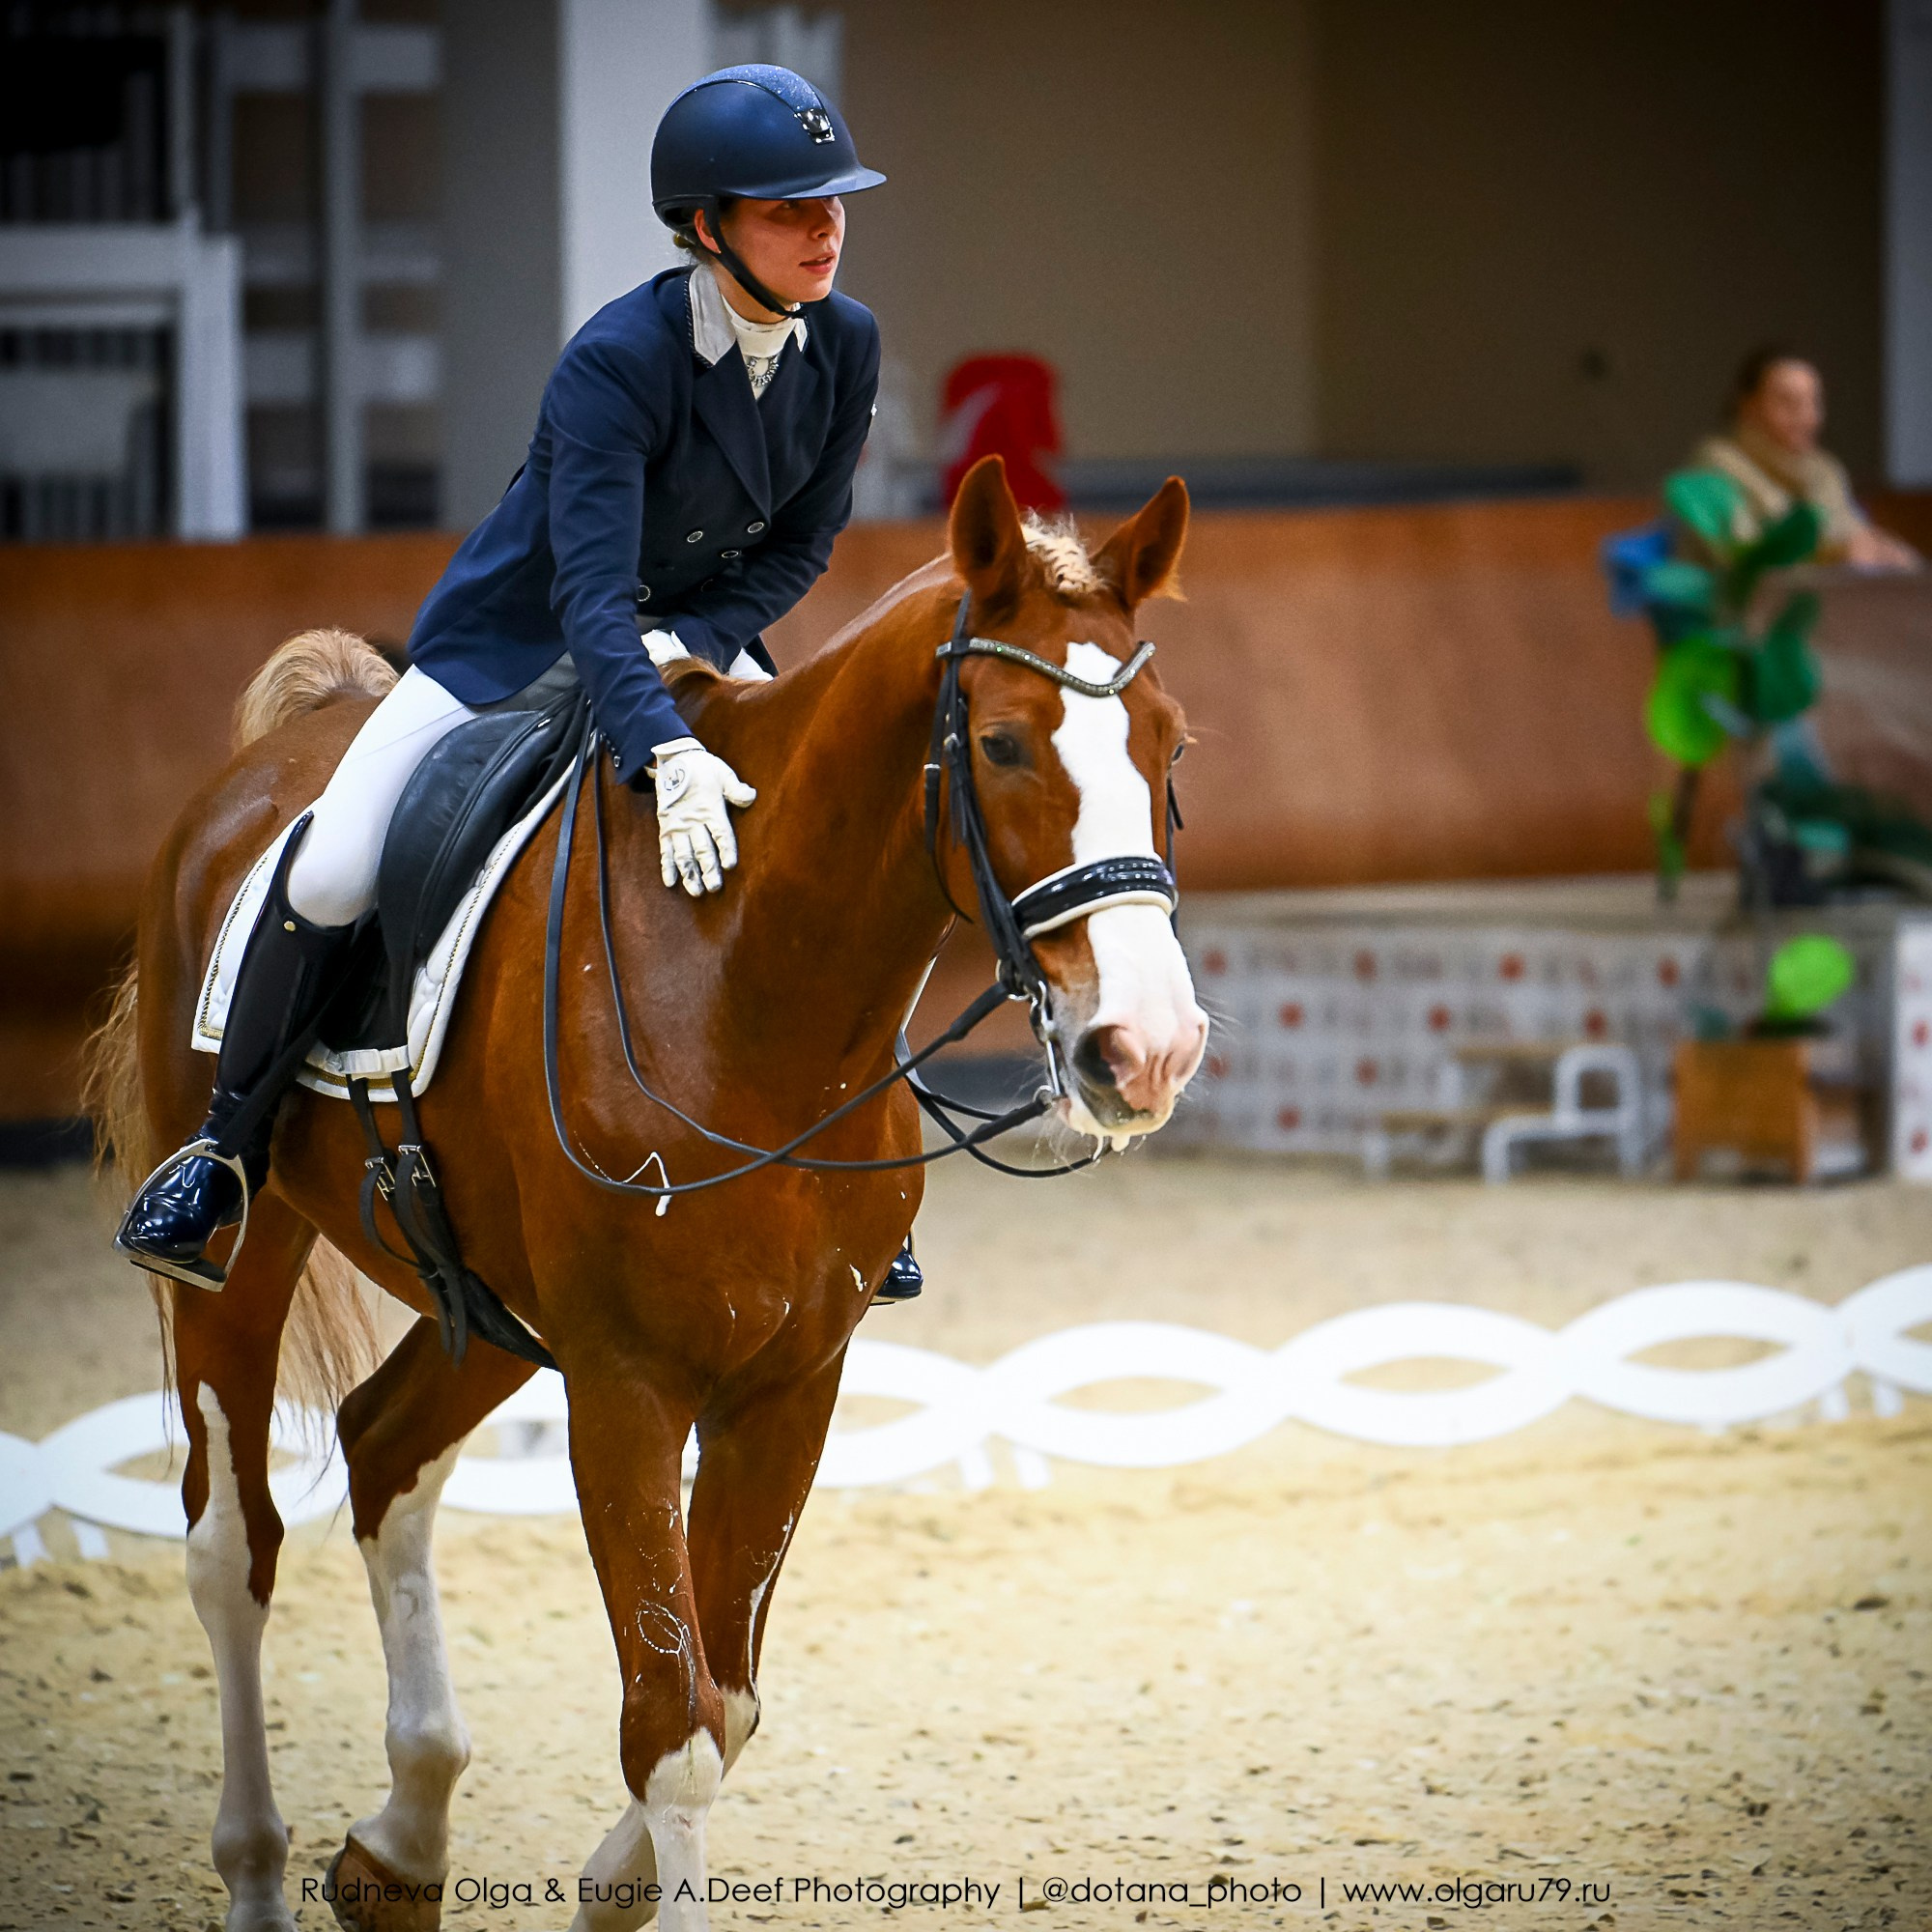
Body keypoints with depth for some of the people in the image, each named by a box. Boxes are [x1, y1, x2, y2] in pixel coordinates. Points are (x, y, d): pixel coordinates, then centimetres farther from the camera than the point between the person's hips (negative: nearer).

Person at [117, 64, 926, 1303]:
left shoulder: (845, 345, -12)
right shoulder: (615, 363, -29)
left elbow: (803, 542, 0)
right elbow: (591, 594, -38)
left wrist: (695, 639, -19)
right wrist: (666, 755, -53)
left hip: (699, 644, 4)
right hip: (511, 649, -4)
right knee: (328, 883, -19)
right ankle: (229, 1152, 5)